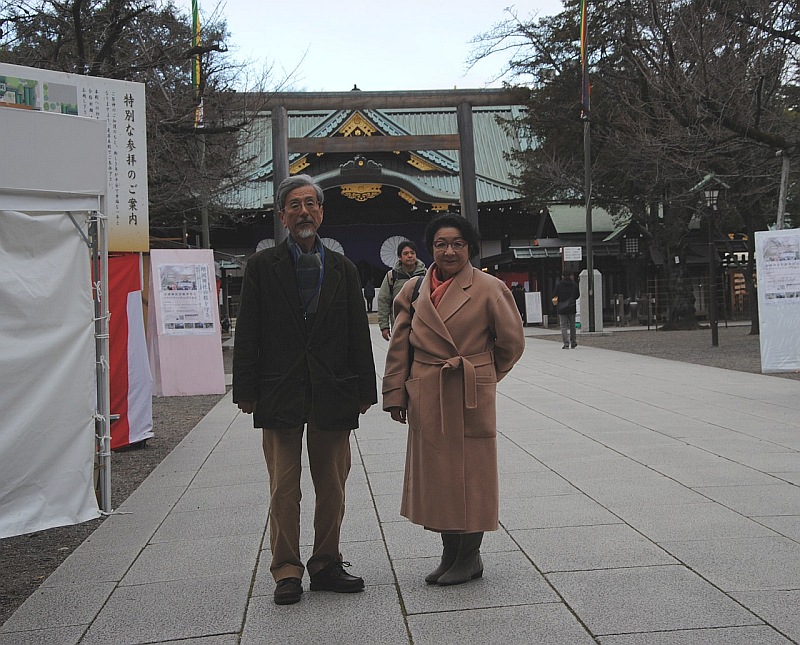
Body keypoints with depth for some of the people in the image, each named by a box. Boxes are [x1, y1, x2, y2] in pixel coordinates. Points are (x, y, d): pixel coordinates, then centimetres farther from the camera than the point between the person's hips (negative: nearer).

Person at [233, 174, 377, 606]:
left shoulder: (343, 269, 10)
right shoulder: (262, 266, 4)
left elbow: (359, 334, 9)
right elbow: (247, 334, 1)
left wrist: (364, 390, 4)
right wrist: (246, 391, -5)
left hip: (333, 393, 2)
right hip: (280, 393, -2)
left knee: (332, 488, 9)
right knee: (284, 488, 2)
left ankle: (326, 565, 22)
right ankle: (287, 571, 13)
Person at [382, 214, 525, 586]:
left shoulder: (489, 289, -5)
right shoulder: (414, 290, 6)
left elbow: (512, 342, 4)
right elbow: (399, 347, 8)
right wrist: (395, 395, 5)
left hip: (470, 398, -4)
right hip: (426, 399, 4)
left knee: (470, 475, 4)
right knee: (436, 474, 10)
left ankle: (469, 558, 19)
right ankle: (450, 555, 25)